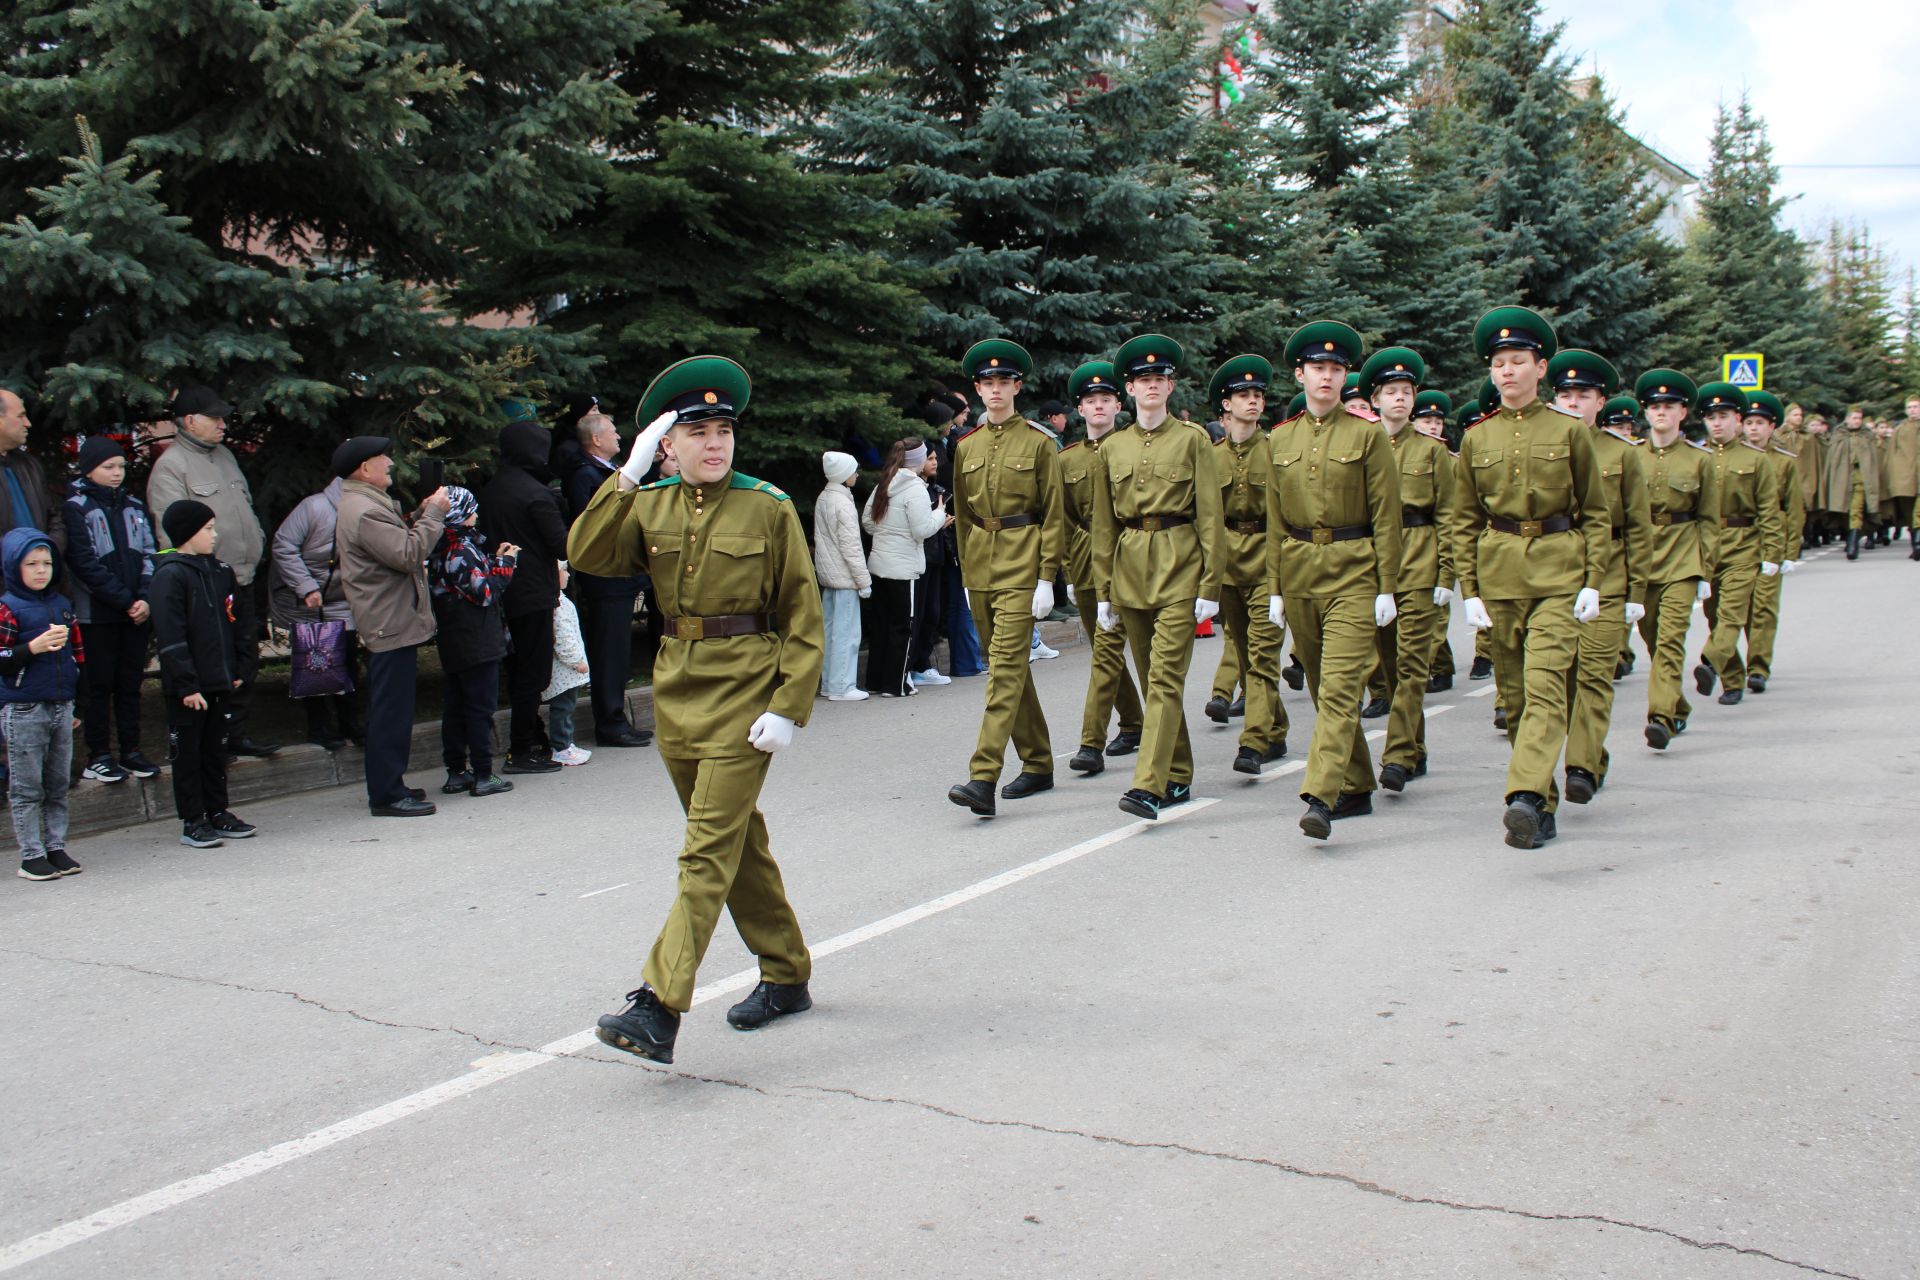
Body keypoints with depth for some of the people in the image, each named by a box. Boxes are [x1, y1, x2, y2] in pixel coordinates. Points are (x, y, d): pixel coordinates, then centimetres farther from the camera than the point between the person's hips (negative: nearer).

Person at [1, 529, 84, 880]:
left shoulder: (61, 605, 11)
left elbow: (78, 654, 18)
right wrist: (33, 647, -25)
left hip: (61, 707, 6)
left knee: (58, 785, 11)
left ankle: (56, 847, 19)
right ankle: (31, 856, 6)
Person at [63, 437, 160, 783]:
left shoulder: (134, 506, 11)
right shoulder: (75, 508, -4)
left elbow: (149, 555, 7)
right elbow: (85, 563, -11)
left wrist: (145, 598, -8)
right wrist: (125, 600, -14)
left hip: (136, 611, 4)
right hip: (97, 614, -4)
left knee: (131, 682, 8)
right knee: (99, 684, 2)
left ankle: (130, 751, 16)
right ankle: (99, 756, 8)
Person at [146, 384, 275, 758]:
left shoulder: (224, 455, 15)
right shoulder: (170, 466, -11)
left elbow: (246, 507, 24)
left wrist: (257, 544, 14)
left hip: (243, 579, 8)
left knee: (246, 660, 14)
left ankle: (236, 733, 25)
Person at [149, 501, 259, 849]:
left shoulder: (221, 571, 11)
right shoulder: (170, 575, -12)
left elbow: (237, 623, 17)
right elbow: (170, 637, -16)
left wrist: (242, 668, 10)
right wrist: (186, 685, -19)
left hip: (219, 682, 7)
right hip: (187, 688, -7)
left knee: (215, 749, 15)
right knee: (187, 753, 3)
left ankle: (217, 813, 24)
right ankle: (192, 823, 9)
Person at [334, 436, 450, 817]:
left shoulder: (368, 504, 18)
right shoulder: (365, 511, -18)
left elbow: (398, 542, 19)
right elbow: (408, 554, -24)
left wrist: (423, 514, 10)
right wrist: (433, 514, -14)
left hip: (389, 624, 11)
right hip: (391, 625, -11)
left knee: (390, 711, 16)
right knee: (391, 711, -7)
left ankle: (388, 786, 24)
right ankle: (387, 796, -3)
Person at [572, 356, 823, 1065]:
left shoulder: (769, 508, -5)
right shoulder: (649, 506, 7)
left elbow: (803, 617, -6)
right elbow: (587, 554, -9)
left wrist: (789, 707, -14)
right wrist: (627, 477, -15)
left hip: (744, 691, -5)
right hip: (677, 684, 6)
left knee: (709, 851, -9)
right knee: (739, 840, 15)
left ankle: (659, 1007, -12)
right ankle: (786, 976, 30)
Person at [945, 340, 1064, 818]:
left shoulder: (1038, 442, -2)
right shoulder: (966, 446, 11)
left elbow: (1054, 514, -4)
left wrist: (1046, 577, -10)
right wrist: (966, 571, 14)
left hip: (1021, 563, -6)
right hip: (980, 564, 6)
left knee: (1006, 667, -13)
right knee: (1007, 667, 11)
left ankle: (983, 779, -19)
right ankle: (1038, 765, 23)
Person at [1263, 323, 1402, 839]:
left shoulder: (1368, 434, -2)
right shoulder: (1280, 439, 10)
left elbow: (1386, 516, -3)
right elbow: (1275, 520, 12)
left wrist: (1387, 587, -8)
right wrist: (1275, 588, 8)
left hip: (1354, 573, -5)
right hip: (1298, 573, 5)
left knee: (1339, 686, -14)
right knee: (1321, 688, 11)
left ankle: (1320, 797, -20)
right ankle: (1356, 789, 23)